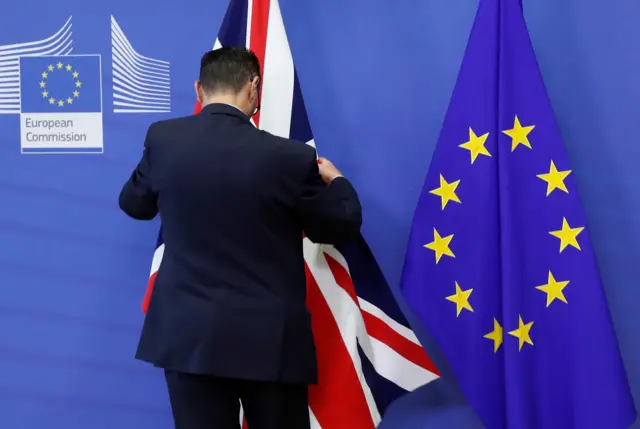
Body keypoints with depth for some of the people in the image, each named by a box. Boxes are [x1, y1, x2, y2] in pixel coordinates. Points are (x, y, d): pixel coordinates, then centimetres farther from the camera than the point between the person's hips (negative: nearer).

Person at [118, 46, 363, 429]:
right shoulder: (288, 157, -13)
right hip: (270, 339, -2)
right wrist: (335, 180, 22)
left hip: (188, 334, 2)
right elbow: (342, 226, 2)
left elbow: (134, 204, 14)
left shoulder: (163, 140, -4)